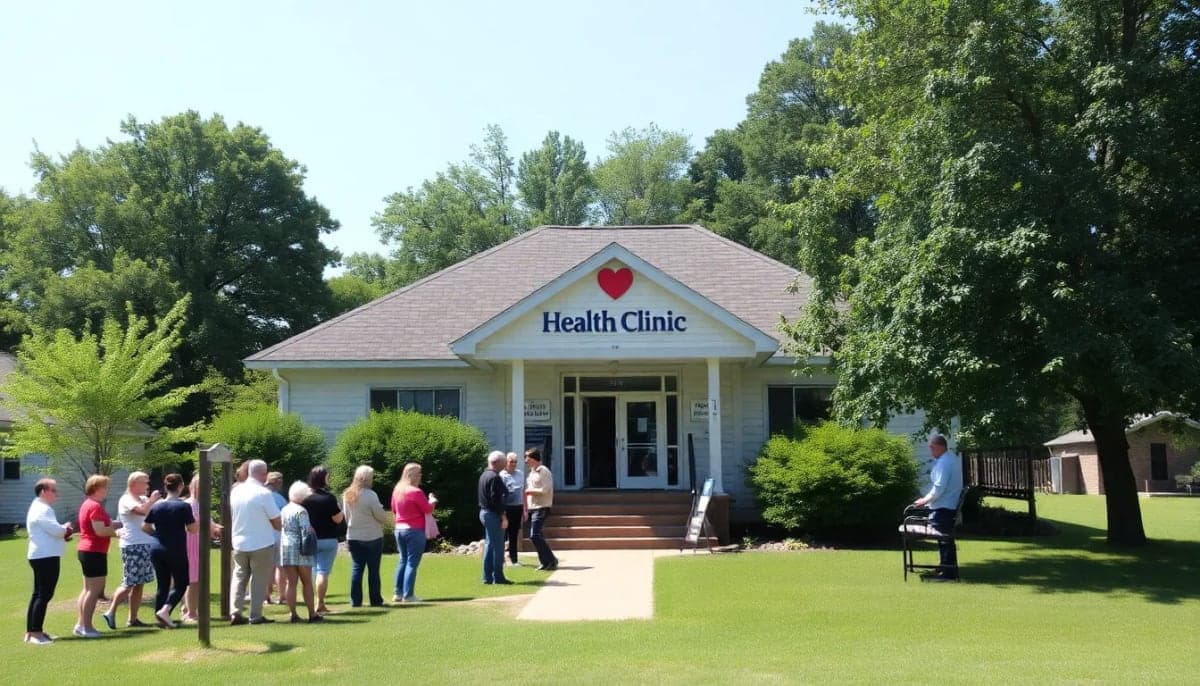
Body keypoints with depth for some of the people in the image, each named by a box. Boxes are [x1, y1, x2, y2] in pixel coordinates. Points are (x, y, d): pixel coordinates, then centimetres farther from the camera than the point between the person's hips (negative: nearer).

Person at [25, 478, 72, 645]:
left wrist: (63, 532, 10)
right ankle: (36, 632, -9)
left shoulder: (38, 508, 19)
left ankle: (31, 631, 18)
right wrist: (66, 528, -1)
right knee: (44, 595, -9)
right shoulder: (43, 510, -14)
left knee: (38, 594, 14)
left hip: (40, 556, 11)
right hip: (46, 557, -11)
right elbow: (57, 530, -21)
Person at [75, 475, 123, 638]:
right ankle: (86, 627, -5)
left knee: (88, 589, 16)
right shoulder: (95, 506, -16)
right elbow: (100, 530, -23)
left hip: (86, 551, 11)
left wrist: (119, 524, 11)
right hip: (95, 552, -11)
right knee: (95, 590, -7)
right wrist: (117, 531, -10)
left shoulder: (87, 504, 17)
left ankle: (80, 624, 19)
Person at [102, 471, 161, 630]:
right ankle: (111, 613, -1)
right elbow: (141, 511, -25)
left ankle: (133, 618, 11)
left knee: (139, 584, 8)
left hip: (145, 545, 9)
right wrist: (152, 500, -11)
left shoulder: (143, 499, 20)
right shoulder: (126, 500, -7)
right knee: (129, 583, -8)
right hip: (132, 546, -9)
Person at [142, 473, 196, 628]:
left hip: (157, 550, 5)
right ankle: (165, 610, -13)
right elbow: (193, 529, -10)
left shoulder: (157, 506, 4)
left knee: (163, 585, 13)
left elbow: (145, 527, 8)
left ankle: (161, 619, 13)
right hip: (177, 551, -5)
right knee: (181, 584, 7)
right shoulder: (183, 506, -10)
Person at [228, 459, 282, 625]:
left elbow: (230, 516, 11)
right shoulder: (264, 493, -16)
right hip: (262, 544, -5)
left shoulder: (235, 491, 1)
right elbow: (276, 520, -11)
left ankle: (235, 612, 5)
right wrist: (280, 527, 11)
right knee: (259, 580, 5)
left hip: (239, 543, 5)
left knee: (239, 577, 14)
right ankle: (255, 616, 7)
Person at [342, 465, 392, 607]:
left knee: (356, 569, 8)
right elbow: (381, 516, -11)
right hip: (372, 537, -5)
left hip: (353, 537, 5)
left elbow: (346, 516, 10)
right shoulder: (371, 495, -17)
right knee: (373, 570, 3)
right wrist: (388, 522, 9)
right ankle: (375, 600, 9)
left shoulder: (347, 495, 1)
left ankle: (355, 601, 8)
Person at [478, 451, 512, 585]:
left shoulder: (484, 475, 13)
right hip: (493, 514, -10)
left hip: (484, 512, 10)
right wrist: (503, 517, -18)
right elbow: (496, 500, -22)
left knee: (489, 545, 13)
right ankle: (498, 577, 0)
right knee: (498, 546, -3)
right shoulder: (495, 477, -18)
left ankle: (488, 577, 16)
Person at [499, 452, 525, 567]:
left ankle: (513, 559, 18)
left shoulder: (520, 474, 12)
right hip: (507, 508, -5)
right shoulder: (502, 475, -6)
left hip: (518, 507, 5)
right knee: (504, 534, -1)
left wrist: (525, 510, 15)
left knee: (514, 535, 11)